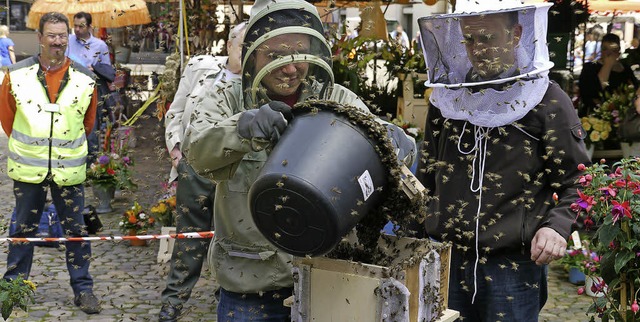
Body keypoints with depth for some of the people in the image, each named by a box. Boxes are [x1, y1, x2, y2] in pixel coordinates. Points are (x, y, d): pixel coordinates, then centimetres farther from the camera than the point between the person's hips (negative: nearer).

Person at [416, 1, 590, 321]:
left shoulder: (547, 100, -4)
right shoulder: (447, 96, 8)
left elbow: (577, 182, 0)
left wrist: (557, 225, -18)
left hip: (513, 264, -4)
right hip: (445, 259, 4)